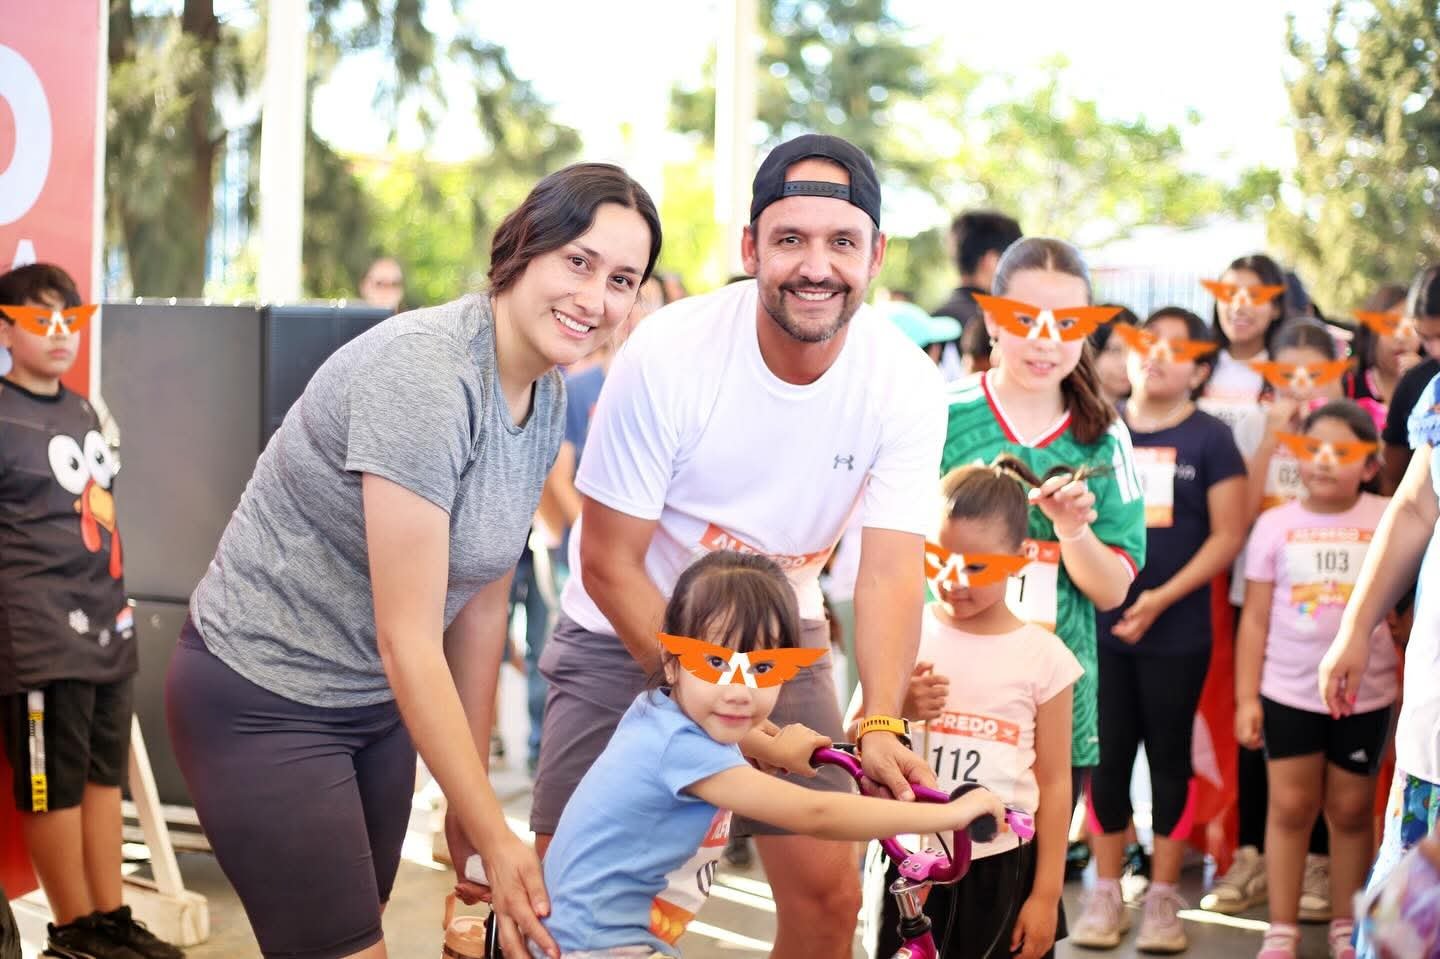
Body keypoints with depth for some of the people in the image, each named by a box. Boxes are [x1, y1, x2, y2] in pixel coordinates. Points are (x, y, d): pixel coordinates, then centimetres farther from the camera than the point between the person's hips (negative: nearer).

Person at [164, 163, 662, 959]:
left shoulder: (550, 397, -1)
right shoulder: (424, 374, -26)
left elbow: (482, 602, 6)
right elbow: (408, 641, -26)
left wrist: (470, 797, 8)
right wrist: (496, 838, -23)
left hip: (378, 702, 8)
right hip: (262, 696, -8)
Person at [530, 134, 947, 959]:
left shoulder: (906, 385, -17)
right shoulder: (668, 355, -24)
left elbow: (890, 572, -21)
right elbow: (609, 563, -18)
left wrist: (880, 725, -39)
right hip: (631, 633, -2)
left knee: (828, 893, -2)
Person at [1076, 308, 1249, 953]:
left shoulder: (1210, 439, -2)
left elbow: (1228, 534, -6)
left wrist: (1162, 597, -15)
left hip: (1177, 631, -2)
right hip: (1100, 623, 2)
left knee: (1169, 759, 6)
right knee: (1106, 758, 6)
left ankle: (1163, 898, 15)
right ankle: (1106, 893, 17)